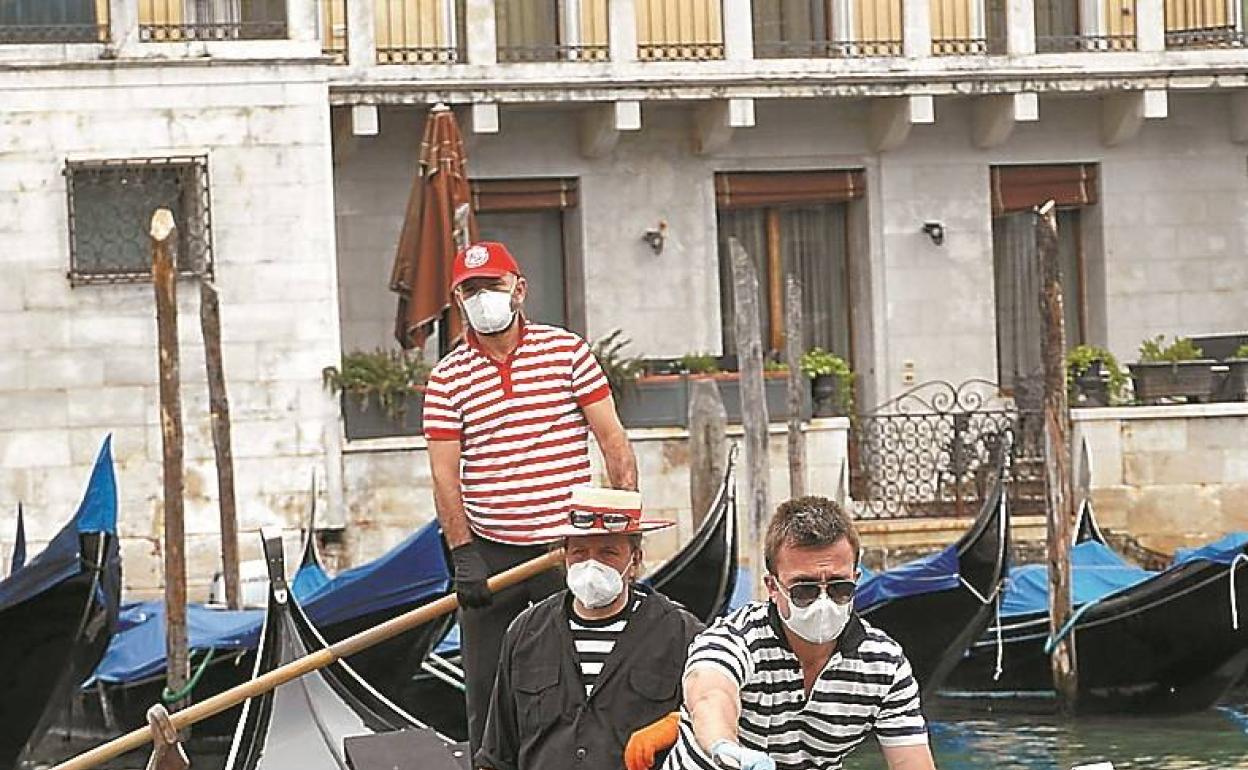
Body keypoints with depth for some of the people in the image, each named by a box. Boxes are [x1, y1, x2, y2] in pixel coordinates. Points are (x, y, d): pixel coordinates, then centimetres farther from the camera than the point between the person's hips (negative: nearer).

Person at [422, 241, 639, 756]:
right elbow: (445, 472, -1)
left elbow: (612, 438, 1)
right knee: (485, 690, 4)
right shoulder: (446, 379, 2)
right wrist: (462, 554, -11)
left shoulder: (568, 351, 1)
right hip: (489, 553, 1)